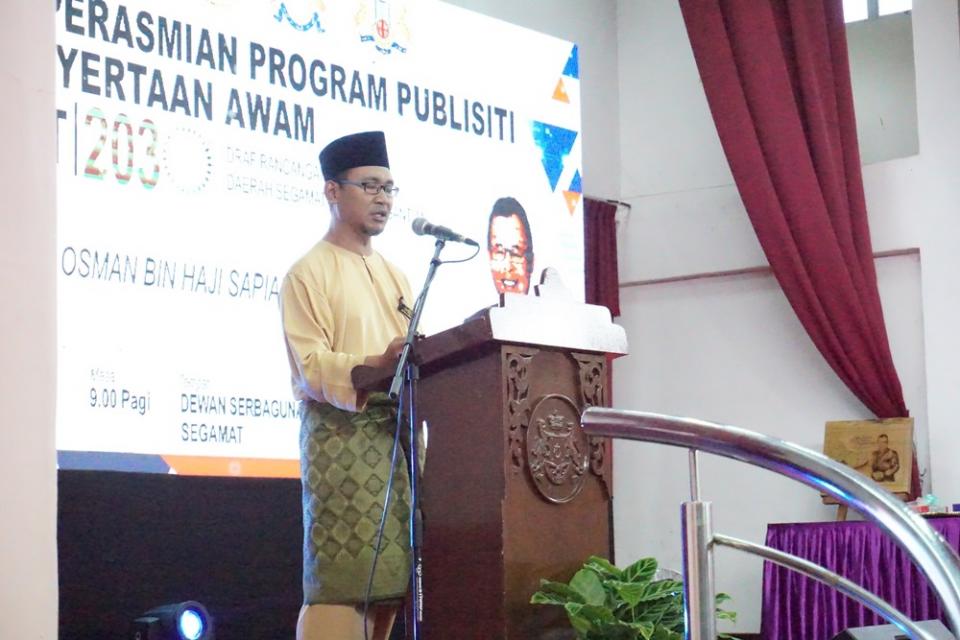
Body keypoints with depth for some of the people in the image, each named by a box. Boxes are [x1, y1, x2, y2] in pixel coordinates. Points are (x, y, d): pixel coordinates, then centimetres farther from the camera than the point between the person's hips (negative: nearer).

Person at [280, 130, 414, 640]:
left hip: (400, 431, 7)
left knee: (392, 574, 4)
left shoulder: (393, 274, 21)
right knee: (341, 577, -12)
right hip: (341, 433, -7)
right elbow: (310, 366, -12)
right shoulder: (308, 273, -1)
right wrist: (377, 365, -28)